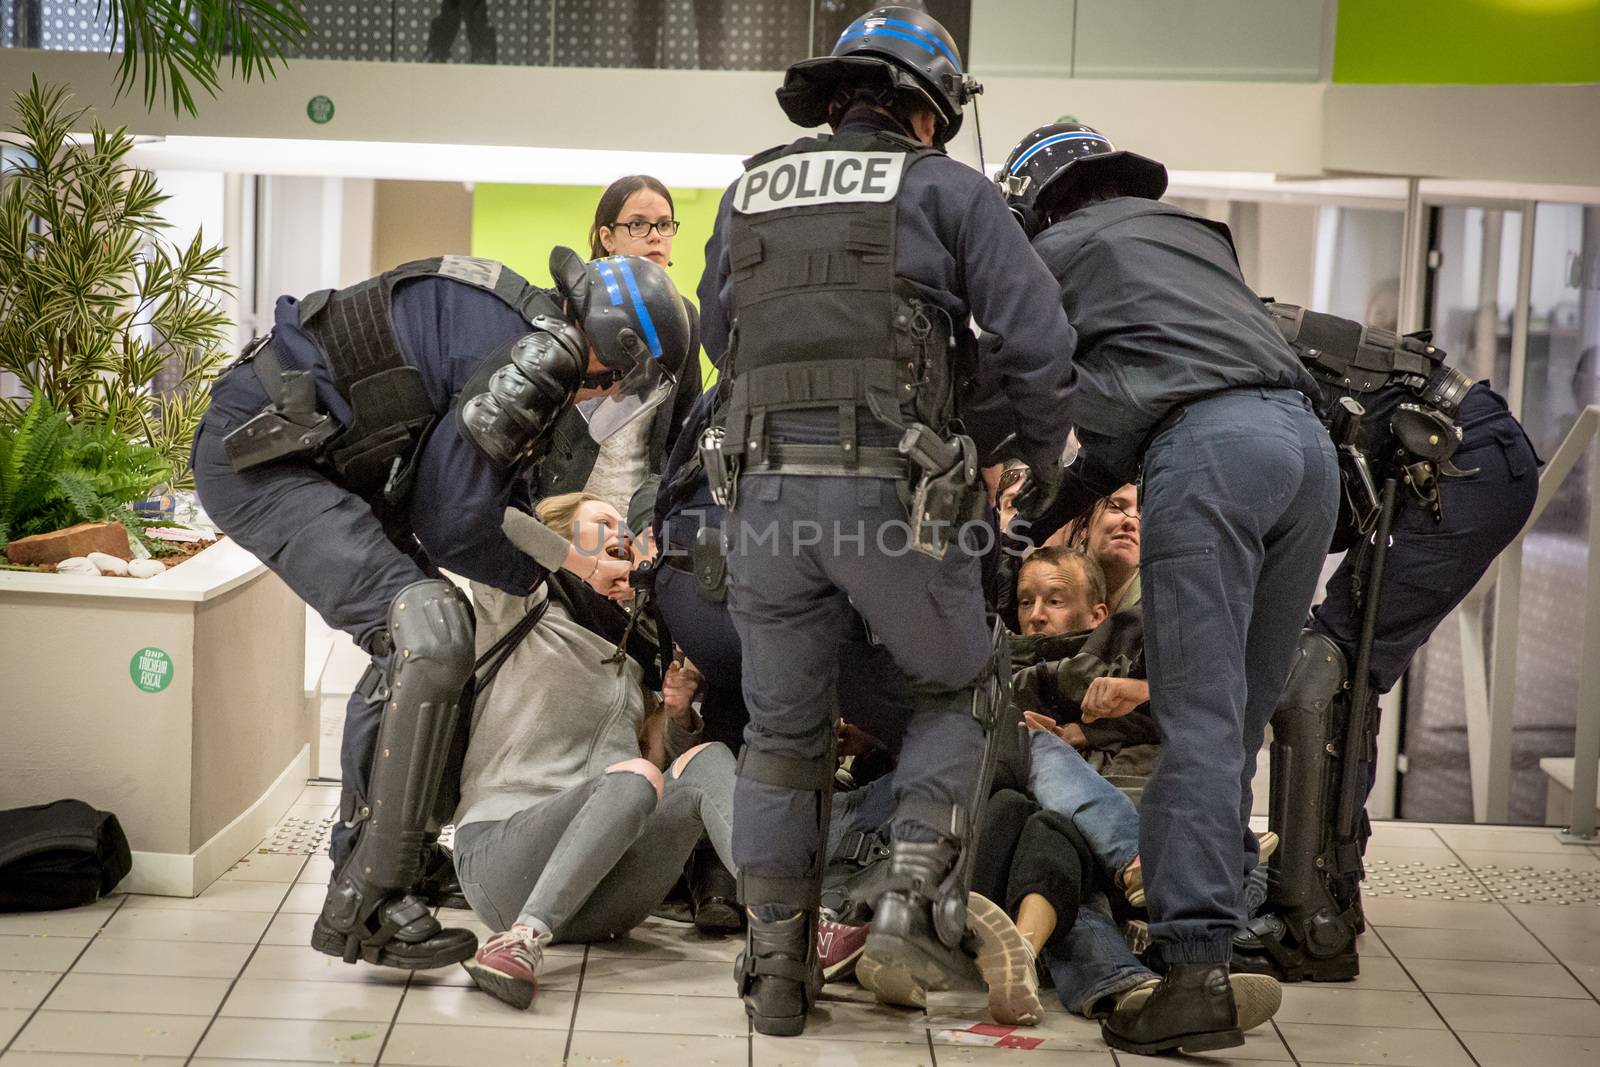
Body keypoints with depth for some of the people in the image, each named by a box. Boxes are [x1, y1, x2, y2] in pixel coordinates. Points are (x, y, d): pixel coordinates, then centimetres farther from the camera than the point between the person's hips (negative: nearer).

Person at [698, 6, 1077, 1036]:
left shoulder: (751, 191, 19)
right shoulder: (944, 188, 6)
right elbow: (1036, 335, -1)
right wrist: (1044, 452, 15)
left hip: (767, 488, 3)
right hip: (893, 492, -3)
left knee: (783, 732, 16)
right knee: (957, 688, 20)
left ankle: (777, 969, 19)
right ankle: (915, 913, 7)